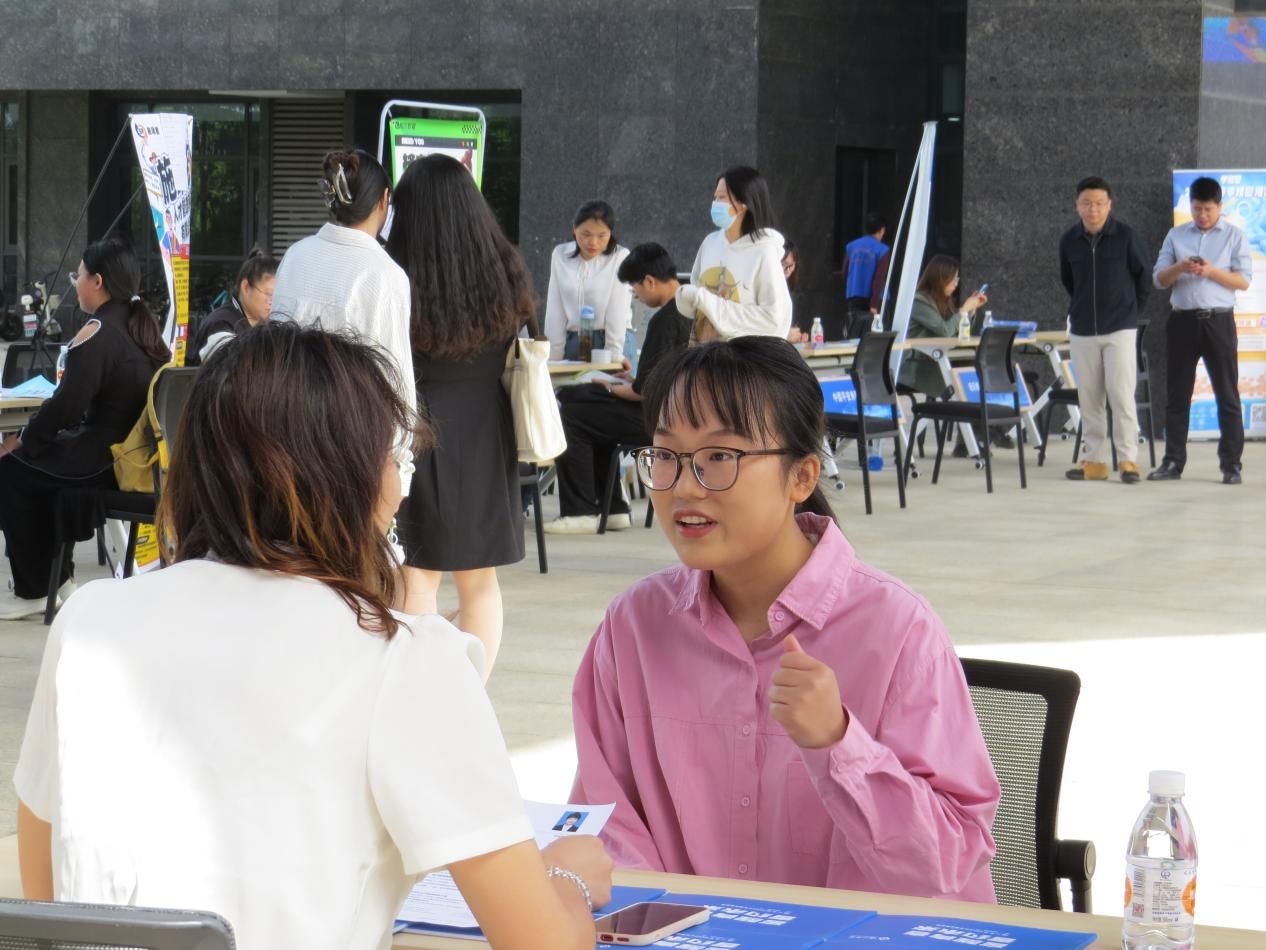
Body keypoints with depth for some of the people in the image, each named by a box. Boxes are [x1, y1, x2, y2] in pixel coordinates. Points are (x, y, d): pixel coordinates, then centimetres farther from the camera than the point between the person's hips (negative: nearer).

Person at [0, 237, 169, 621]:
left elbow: (67, 405, -19)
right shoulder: (144, 326, 10)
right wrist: (32, 438, 20)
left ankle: (33, 591, 16)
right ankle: (56, 575, 27)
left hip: (105, 462, -9)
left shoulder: (97, 333, -18)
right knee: (39, 459, 25)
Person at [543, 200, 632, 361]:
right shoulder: (560, 255, 4)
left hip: (607, 342, -3)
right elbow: (555, 311, 4)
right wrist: (553, 357, 0)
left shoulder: (620, 257, -7)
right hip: (571, 342, 3)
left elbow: (618, 312, -10)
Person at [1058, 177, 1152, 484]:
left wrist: (1129, 309, 10)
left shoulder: (1126, 236, -7)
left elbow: (1144, 278, 4)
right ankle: (1095, 460, 13)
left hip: (1120, 330, -3)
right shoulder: (1069, 240, 2)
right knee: (1089, 399, 6)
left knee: (1121, 395, -8)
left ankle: (1129, 460, -2)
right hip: (1082, 331, 3)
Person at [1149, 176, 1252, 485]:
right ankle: (1173, 462, 9)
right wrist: (1180, 268, -13)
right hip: (1182, 320, 2)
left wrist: (1212, 271, -16)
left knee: (1227, 395, -1)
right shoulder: (1176, 236, 11)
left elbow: (1244, 280, -1)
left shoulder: (1234, 236, 4)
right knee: (1177, 394, 4)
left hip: (1218, 321, -2)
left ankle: (1231, 464, 2)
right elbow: (1159, 279, 7)